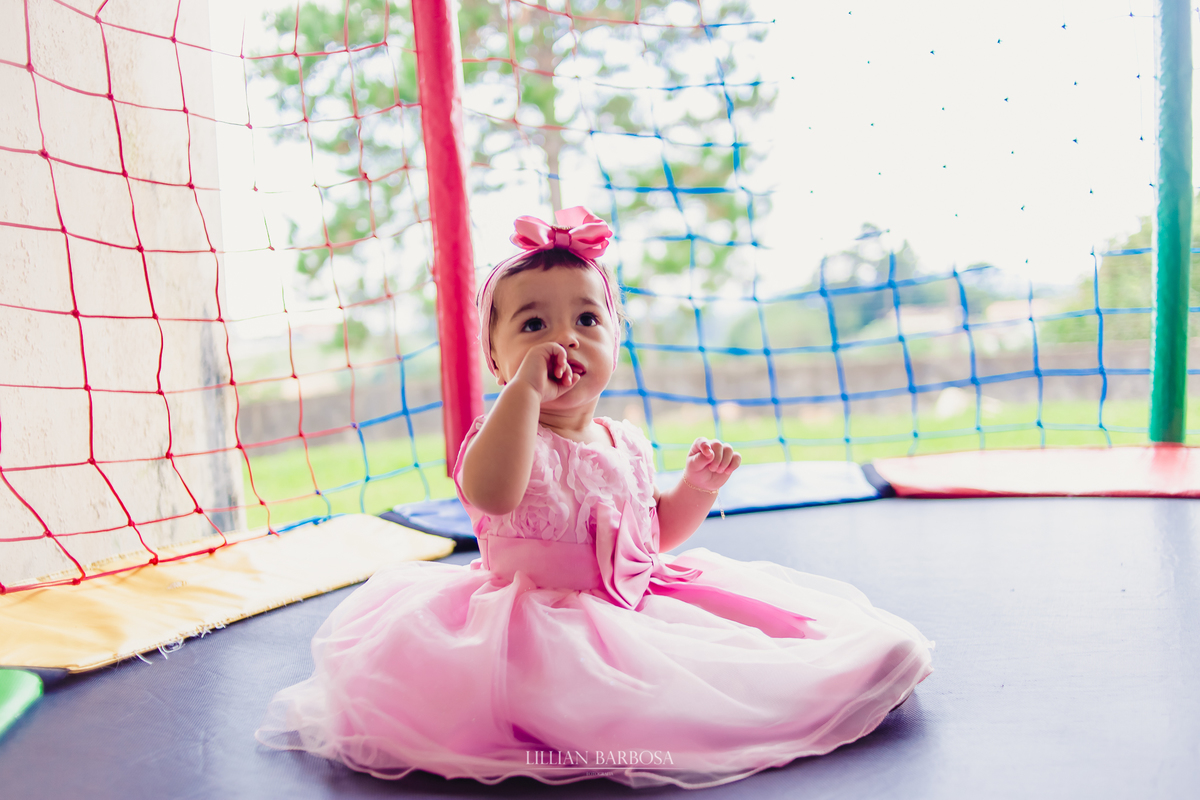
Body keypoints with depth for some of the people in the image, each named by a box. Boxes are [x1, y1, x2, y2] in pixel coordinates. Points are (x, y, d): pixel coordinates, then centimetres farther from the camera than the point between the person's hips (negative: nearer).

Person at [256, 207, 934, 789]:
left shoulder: (626, 443, 8)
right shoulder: (507, 434, -12)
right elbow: (490, 493, -38)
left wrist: (698, 488, 3)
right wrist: (526, 389, -35)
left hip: (640, 600, 6)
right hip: (542, 621, -6)